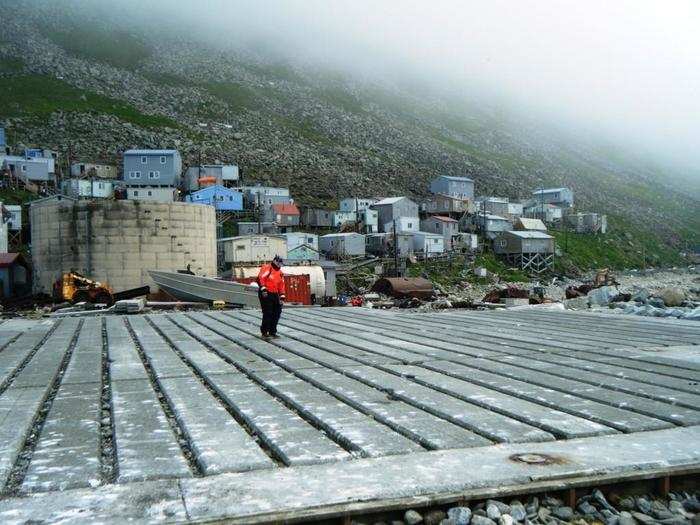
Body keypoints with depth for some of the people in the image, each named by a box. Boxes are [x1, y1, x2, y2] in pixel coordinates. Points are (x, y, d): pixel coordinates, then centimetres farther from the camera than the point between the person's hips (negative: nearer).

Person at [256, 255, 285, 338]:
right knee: (268, 313, -8)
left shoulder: (280, 273, 18)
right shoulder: (267, 268, -5)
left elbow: (281, 286, 19)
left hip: (275, 295, 8)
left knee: (277, 313, 7)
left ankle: (272, 332, 20)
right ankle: (264, 332, 5)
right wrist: (263, 289, -27)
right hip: (265, 294, -7)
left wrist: (282, 297, 11)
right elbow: (260, 278, -18)